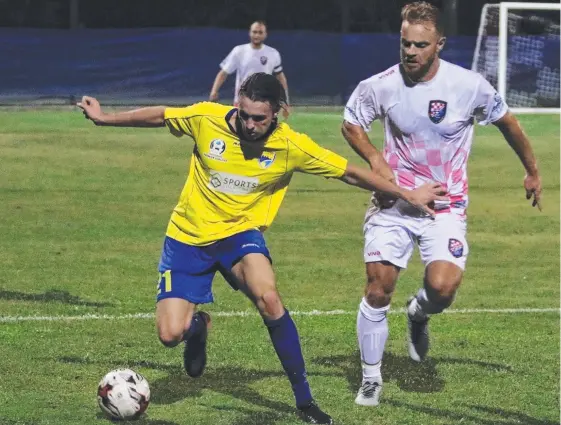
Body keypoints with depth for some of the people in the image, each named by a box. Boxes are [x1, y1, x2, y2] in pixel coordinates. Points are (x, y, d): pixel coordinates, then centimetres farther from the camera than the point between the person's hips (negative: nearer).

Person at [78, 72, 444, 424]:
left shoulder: (292, 146, -16)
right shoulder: (206, 119, -16)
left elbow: (350, 173, -6)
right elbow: (158, 116, 2)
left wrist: (407, 194, -3)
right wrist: (105, 118, 8)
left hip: (240, 233, -1)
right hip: (188, 236, 1)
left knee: (267, 297, -33)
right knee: (170, 335, -11)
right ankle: (198, 326, 32)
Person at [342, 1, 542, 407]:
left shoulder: (469, 85, -13)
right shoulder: (380, 86, -10)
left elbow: (507, 122, 5)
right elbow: (351, 123, 9)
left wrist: (533, 172, 14)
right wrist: (375, 159, -9)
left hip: (445, 206, -1)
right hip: (393, 202, 1)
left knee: (442, 287, -21)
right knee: (378, 290, -5)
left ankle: (419, 314, 17)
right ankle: (371, 379, 14)